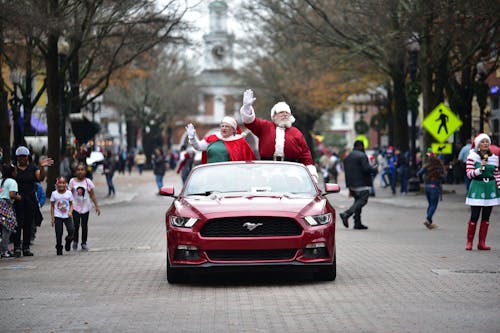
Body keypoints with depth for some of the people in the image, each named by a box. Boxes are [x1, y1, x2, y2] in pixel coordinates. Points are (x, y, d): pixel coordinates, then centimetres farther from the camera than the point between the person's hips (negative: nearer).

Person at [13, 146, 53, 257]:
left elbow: (41, 178, -6)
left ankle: (26, 248, 9)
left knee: (29, 224, 4)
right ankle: (17, 247, -9)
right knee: (18, 224, -9)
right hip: (17, 200, -3)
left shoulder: (33, 168, 8)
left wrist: (42, 167, -20)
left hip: (30, 200, 3)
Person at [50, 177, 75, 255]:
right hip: (58, 216, -1)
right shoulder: (54, 194, -1)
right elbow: (52, 206, 3)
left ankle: (68, 240, 17)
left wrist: (70, 212, -13)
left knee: (71, 230, -14)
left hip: (67, 216, 1)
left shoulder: (69, 193, 1)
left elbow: (71, 204, 7)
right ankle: (59, 249, 12)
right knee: (58, 233, -1)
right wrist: (52, 218, -1)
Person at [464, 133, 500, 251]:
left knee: (486, 217, 5)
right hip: (477, 187, -4)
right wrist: (480, 169, -21)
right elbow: (469, 174, -7)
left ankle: (482, 243, 11)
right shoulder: (472, 157, -3)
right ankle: (469, 242, 6)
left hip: (490, 188, 4)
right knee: (474, 217, -6)